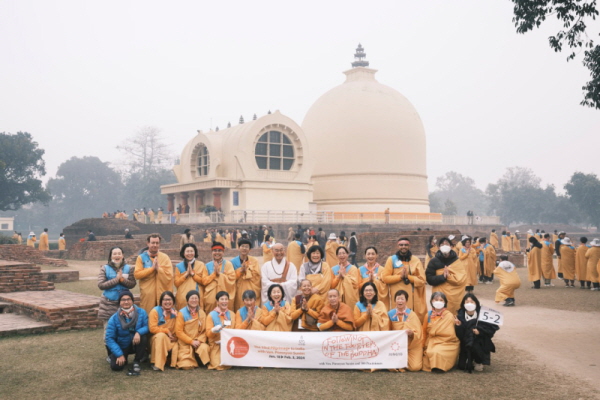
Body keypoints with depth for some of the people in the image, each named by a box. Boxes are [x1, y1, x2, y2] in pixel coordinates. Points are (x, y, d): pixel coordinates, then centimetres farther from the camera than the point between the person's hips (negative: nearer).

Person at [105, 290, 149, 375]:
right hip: (122, 347, 0)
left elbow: (148, 326, -14)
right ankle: (124, 358, 18)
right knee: (116, 366, -20)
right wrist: (119, 354, -19)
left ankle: (137, 361, -9)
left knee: (143, 336, -31)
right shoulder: (114, 318, -15)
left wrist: (139, 332, -37)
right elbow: (109, 338, -14)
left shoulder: (141, 312, -13)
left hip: (136, 343, 0)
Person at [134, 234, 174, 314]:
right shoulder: (141, 258, 6)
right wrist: (152, 268, -10)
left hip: (162, 293, 0)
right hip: (147, 294, 0)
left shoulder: (165, 258, 7)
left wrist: (158, 268, -12)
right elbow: (137, 274, -6)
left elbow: (169, 275, -2)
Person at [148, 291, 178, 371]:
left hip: (171, 340, 3)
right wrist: (167, 331, -14)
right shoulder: (155, 311, -10)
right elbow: (152, 328, -18)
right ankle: (156, 364, -31)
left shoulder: (175, 312, 4)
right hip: (156, 339, -3)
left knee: (176, 347, -27)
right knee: (161, 335, -37)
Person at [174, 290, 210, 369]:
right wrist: (192, 341, -12)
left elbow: (205, 330, 5)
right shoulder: (182, 313, -5)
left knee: (204, 348, -32)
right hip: (185, 344, -2)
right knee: (187, 366, -17)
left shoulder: (202, 313, 6)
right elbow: (179, 331, -7)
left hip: (199, 342, 2)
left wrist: (199, 340, -13)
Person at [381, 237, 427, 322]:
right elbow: (385, 278, -1)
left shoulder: (416, 260, 7)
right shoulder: (391, 259, 6)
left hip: (413, 297, 1)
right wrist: (400, 276, -11)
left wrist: (408, 277, -13)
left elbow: (422, 280, 1)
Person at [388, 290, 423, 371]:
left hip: (412, 346, -2)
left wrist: (411, 333, -35)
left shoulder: (412, 314, -9)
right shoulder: (391, 314, -3)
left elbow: (418, 333, -14)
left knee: (415, 367, -19)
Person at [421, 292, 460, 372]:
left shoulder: (449, 316, -8)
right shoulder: (429, 315, 4)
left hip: (447, 344, -4)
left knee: (437, 353, -32)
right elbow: (425, 332, 11)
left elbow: (450, 335, -11)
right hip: (431, 344, 4)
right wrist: (424, 346, 4)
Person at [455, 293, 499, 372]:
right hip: (466, 345, 1)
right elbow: (459, 336, -7)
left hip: (480, 343, -1)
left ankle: (479, 361, -2)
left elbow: (493, 327, -9)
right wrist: (458, 326, -26)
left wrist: (480, 330, -21)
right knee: (461, 366, -10)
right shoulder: (461, 316, -5)